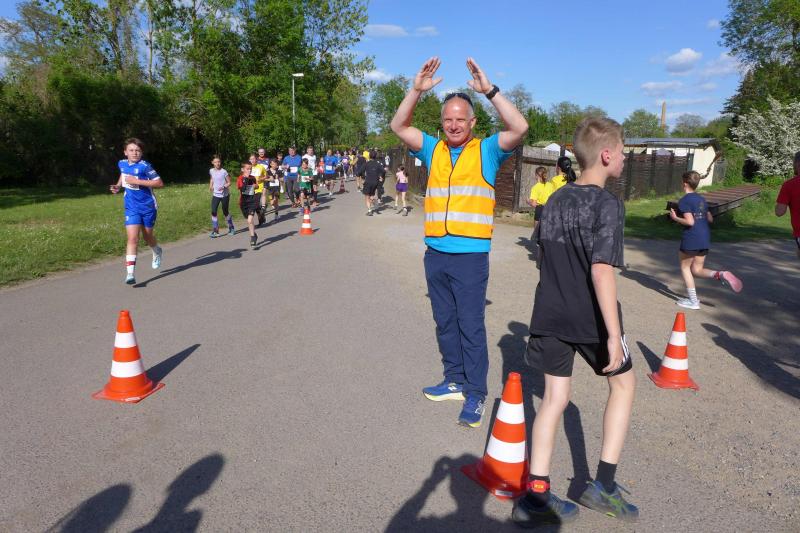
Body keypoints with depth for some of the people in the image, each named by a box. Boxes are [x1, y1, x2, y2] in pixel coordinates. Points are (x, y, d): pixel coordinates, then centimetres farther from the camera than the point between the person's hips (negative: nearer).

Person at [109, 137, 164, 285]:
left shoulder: (144, 166, -15)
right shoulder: (122, 164, 3)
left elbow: (159, 183, -19)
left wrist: (137, 181, -24)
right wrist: (118, 185, 10)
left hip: (148, 206, -3)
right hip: (131, 208, 3)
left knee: (147, 236, 15)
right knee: (132, 238, -11)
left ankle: (157, 252, 51)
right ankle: (130, 273, -14)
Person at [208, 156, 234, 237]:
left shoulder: (224, 172, -12)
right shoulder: (211, 171, 2)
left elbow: (229, 182, -6)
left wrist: (224, 187, -24)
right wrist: (210, 186, 7)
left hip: (224, 195, -3)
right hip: (215, 195, 3)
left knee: (225, 212, 6)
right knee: (213, 212, -10)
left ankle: (231, 228, 30)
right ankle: (215, 231, -5)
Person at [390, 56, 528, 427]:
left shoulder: (487, 151, 2)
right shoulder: (433, 150, 12)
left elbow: (520, 128, -12)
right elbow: (399, 127, 7)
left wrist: (489, 90, -14)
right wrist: (416, 90, -5)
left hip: (471, 256, -4)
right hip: (435, 254, 5)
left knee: (471, 325, -1)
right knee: (445, 323, 13)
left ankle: (476, 394, 9)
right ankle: (455, 380, 27)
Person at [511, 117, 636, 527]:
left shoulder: (556, 200, 8)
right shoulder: (608, 204, -14)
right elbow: (601, 270, -24)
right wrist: (614, 334, -23)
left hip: (550, 316, 6)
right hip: (591, 319, -5)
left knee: (554, 398, 11)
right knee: (623, 384, 18)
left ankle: (536, 495, 12)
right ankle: (603, 484, 20)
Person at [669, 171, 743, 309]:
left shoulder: (684, 201, -11)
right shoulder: (701, 199, 13)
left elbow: (689, 221, -18)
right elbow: (710, 219, 16)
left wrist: (675, 218, -6)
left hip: (691, 238, -7)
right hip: (705, 238, 7)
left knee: (685, 267, 9)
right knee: (697, 270, 15)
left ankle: (693, 301, 8)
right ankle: (720, 274, -12)